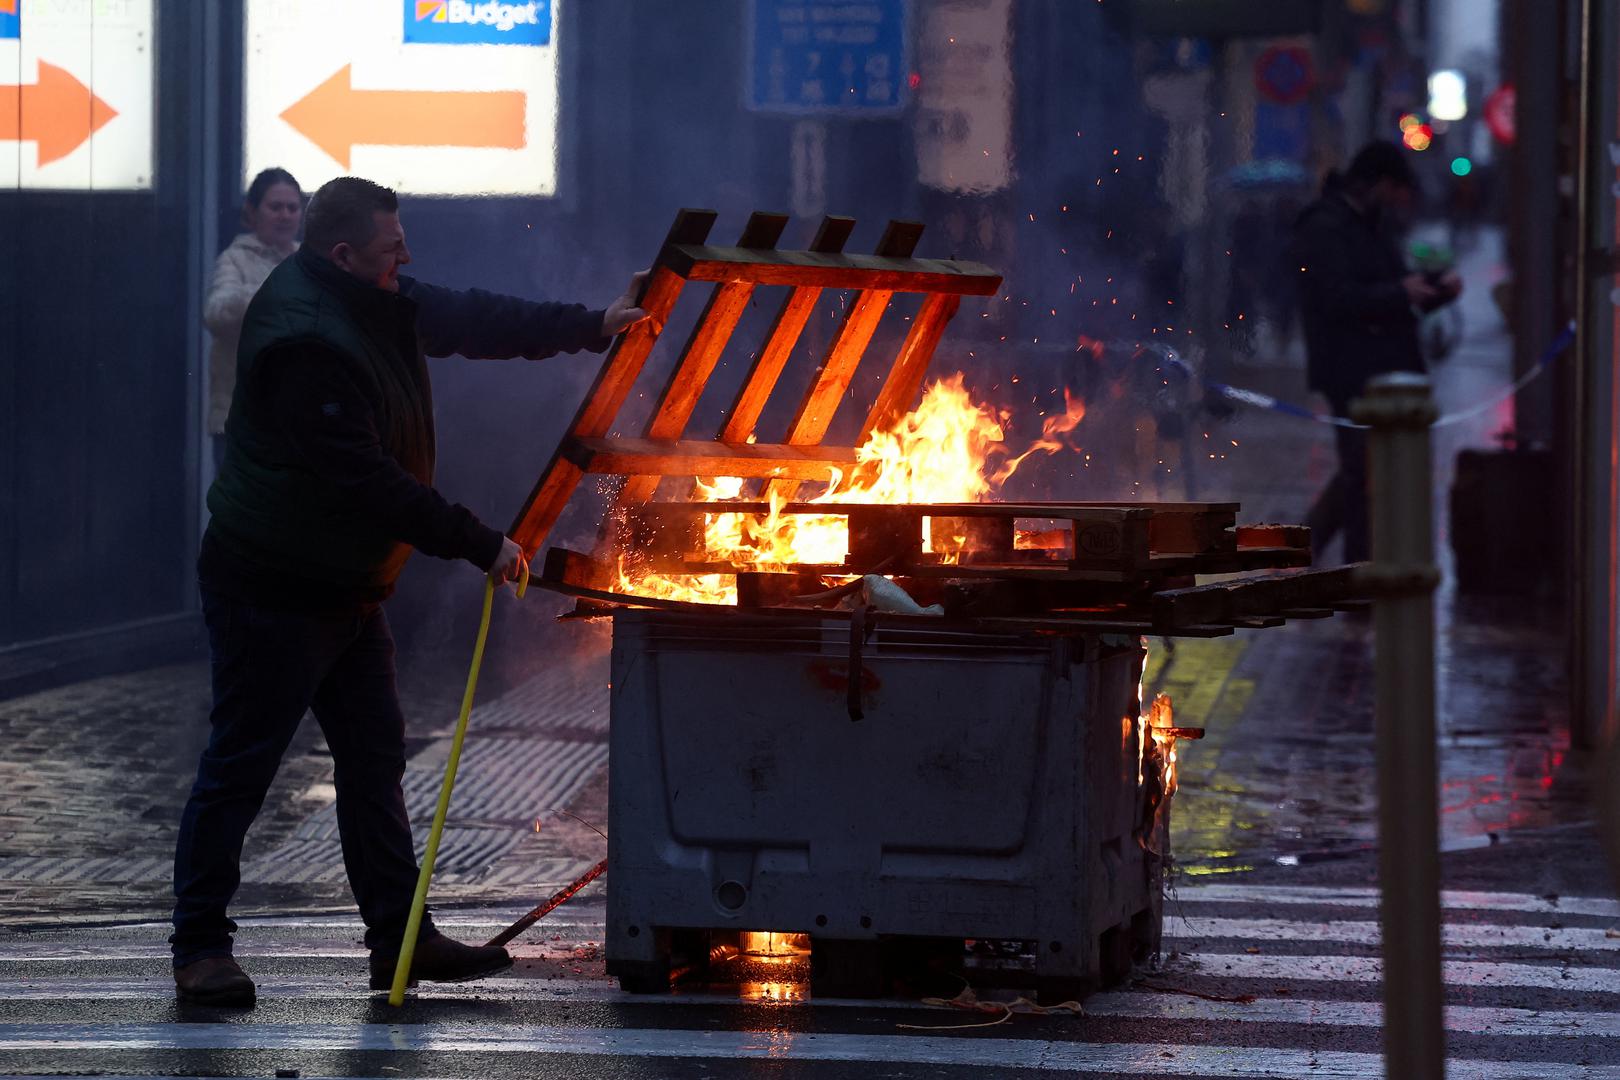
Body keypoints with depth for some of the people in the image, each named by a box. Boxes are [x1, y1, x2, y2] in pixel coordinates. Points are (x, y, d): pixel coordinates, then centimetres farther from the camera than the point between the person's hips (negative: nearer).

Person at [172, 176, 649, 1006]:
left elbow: (470, 320, 15)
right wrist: (478, 544, -21)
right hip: (272, 591, -10)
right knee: (239, 766, -3)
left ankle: (400, 937, 16)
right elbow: (367, 479, -27)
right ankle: (199, 946, 4)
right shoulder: (304, 342, -27)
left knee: (374, 758, 11)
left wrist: (593, 326, 11)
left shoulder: (375, 305, 4)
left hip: (346, 588, 10)